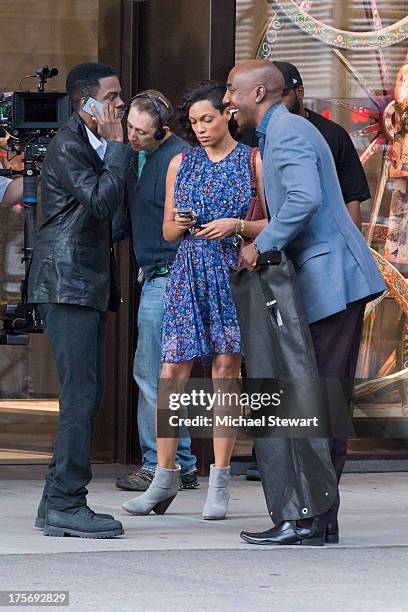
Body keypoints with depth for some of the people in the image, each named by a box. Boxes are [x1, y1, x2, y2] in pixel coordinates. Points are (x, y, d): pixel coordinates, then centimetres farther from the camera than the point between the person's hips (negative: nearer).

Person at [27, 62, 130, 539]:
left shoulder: (93, 143, 17)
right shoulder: (67, 147, -13)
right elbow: (102, 200, -24)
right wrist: (117, 144, -17)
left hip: (89, 284, 10)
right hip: (67, 283, -10)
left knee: (87, 394, 10)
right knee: (80, 394, -12)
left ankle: (57, 503, 14)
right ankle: (65, 504, -12)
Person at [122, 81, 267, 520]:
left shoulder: (253, 162, 4)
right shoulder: (181, 164, 12)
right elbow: (167, 230, 15)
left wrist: (235, 225, -13)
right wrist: (180, 224, -7)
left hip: (234, 271, -2)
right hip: (188, 274, 3)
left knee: (225, 371, -3)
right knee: (172, 373, -5)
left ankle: (219, 483, 1)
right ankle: (164, 479, 2)